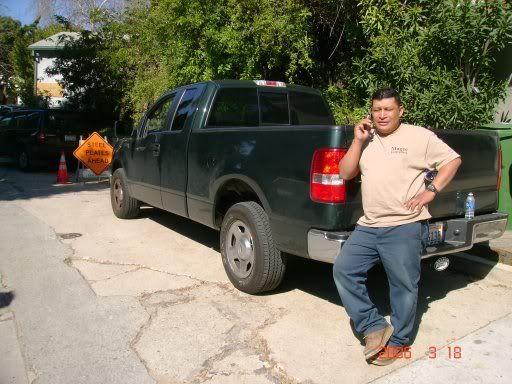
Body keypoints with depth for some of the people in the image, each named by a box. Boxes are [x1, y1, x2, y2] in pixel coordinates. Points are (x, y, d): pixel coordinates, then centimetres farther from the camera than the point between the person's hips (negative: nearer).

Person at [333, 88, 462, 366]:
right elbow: (345, 173, 8)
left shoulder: (419, 136, 1)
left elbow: (452, 160, 4)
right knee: (343, 270, -1)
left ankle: (397, 341, 24)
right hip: (368, 227, 6)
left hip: (405, 228, -5)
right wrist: (357, 141, -2)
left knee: (403, 285, 3)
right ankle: (375, 327, 11)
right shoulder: (366, 139, 15)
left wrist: (431, 191, -7)